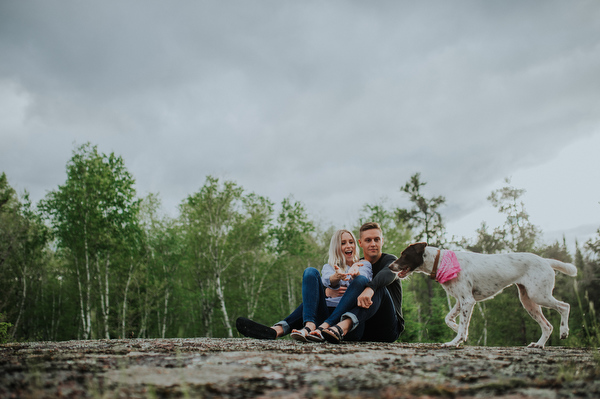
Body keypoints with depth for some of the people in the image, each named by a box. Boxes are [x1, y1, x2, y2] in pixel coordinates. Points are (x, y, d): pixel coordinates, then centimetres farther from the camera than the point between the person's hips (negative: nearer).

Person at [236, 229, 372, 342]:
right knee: (311, 272, -19)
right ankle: (309, 326, -46)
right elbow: (328, 279, 0)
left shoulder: (364, 265, 24)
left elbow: (363, 279, -3)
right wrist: (336, 277, -26)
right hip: (325, 312, 1)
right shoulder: (329, 267, 27)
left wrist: (355, 273, -29)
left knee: (360, 280, -28)